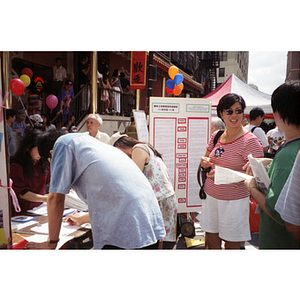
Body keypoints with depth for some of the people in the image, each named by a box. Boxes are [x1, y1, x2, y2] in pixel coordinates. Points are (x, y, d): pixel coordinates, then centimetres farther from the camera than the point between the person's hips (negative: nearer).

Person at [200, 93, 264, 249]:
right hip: (210, 195, 5)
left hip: (234, 200, -5)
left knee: (232, 243, 8)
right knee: (210, 239, 15)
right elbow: (207, 158, 18)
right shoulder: (216, 136, 5)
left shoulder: (250, 140, -12)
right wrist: (204, 162, -6)